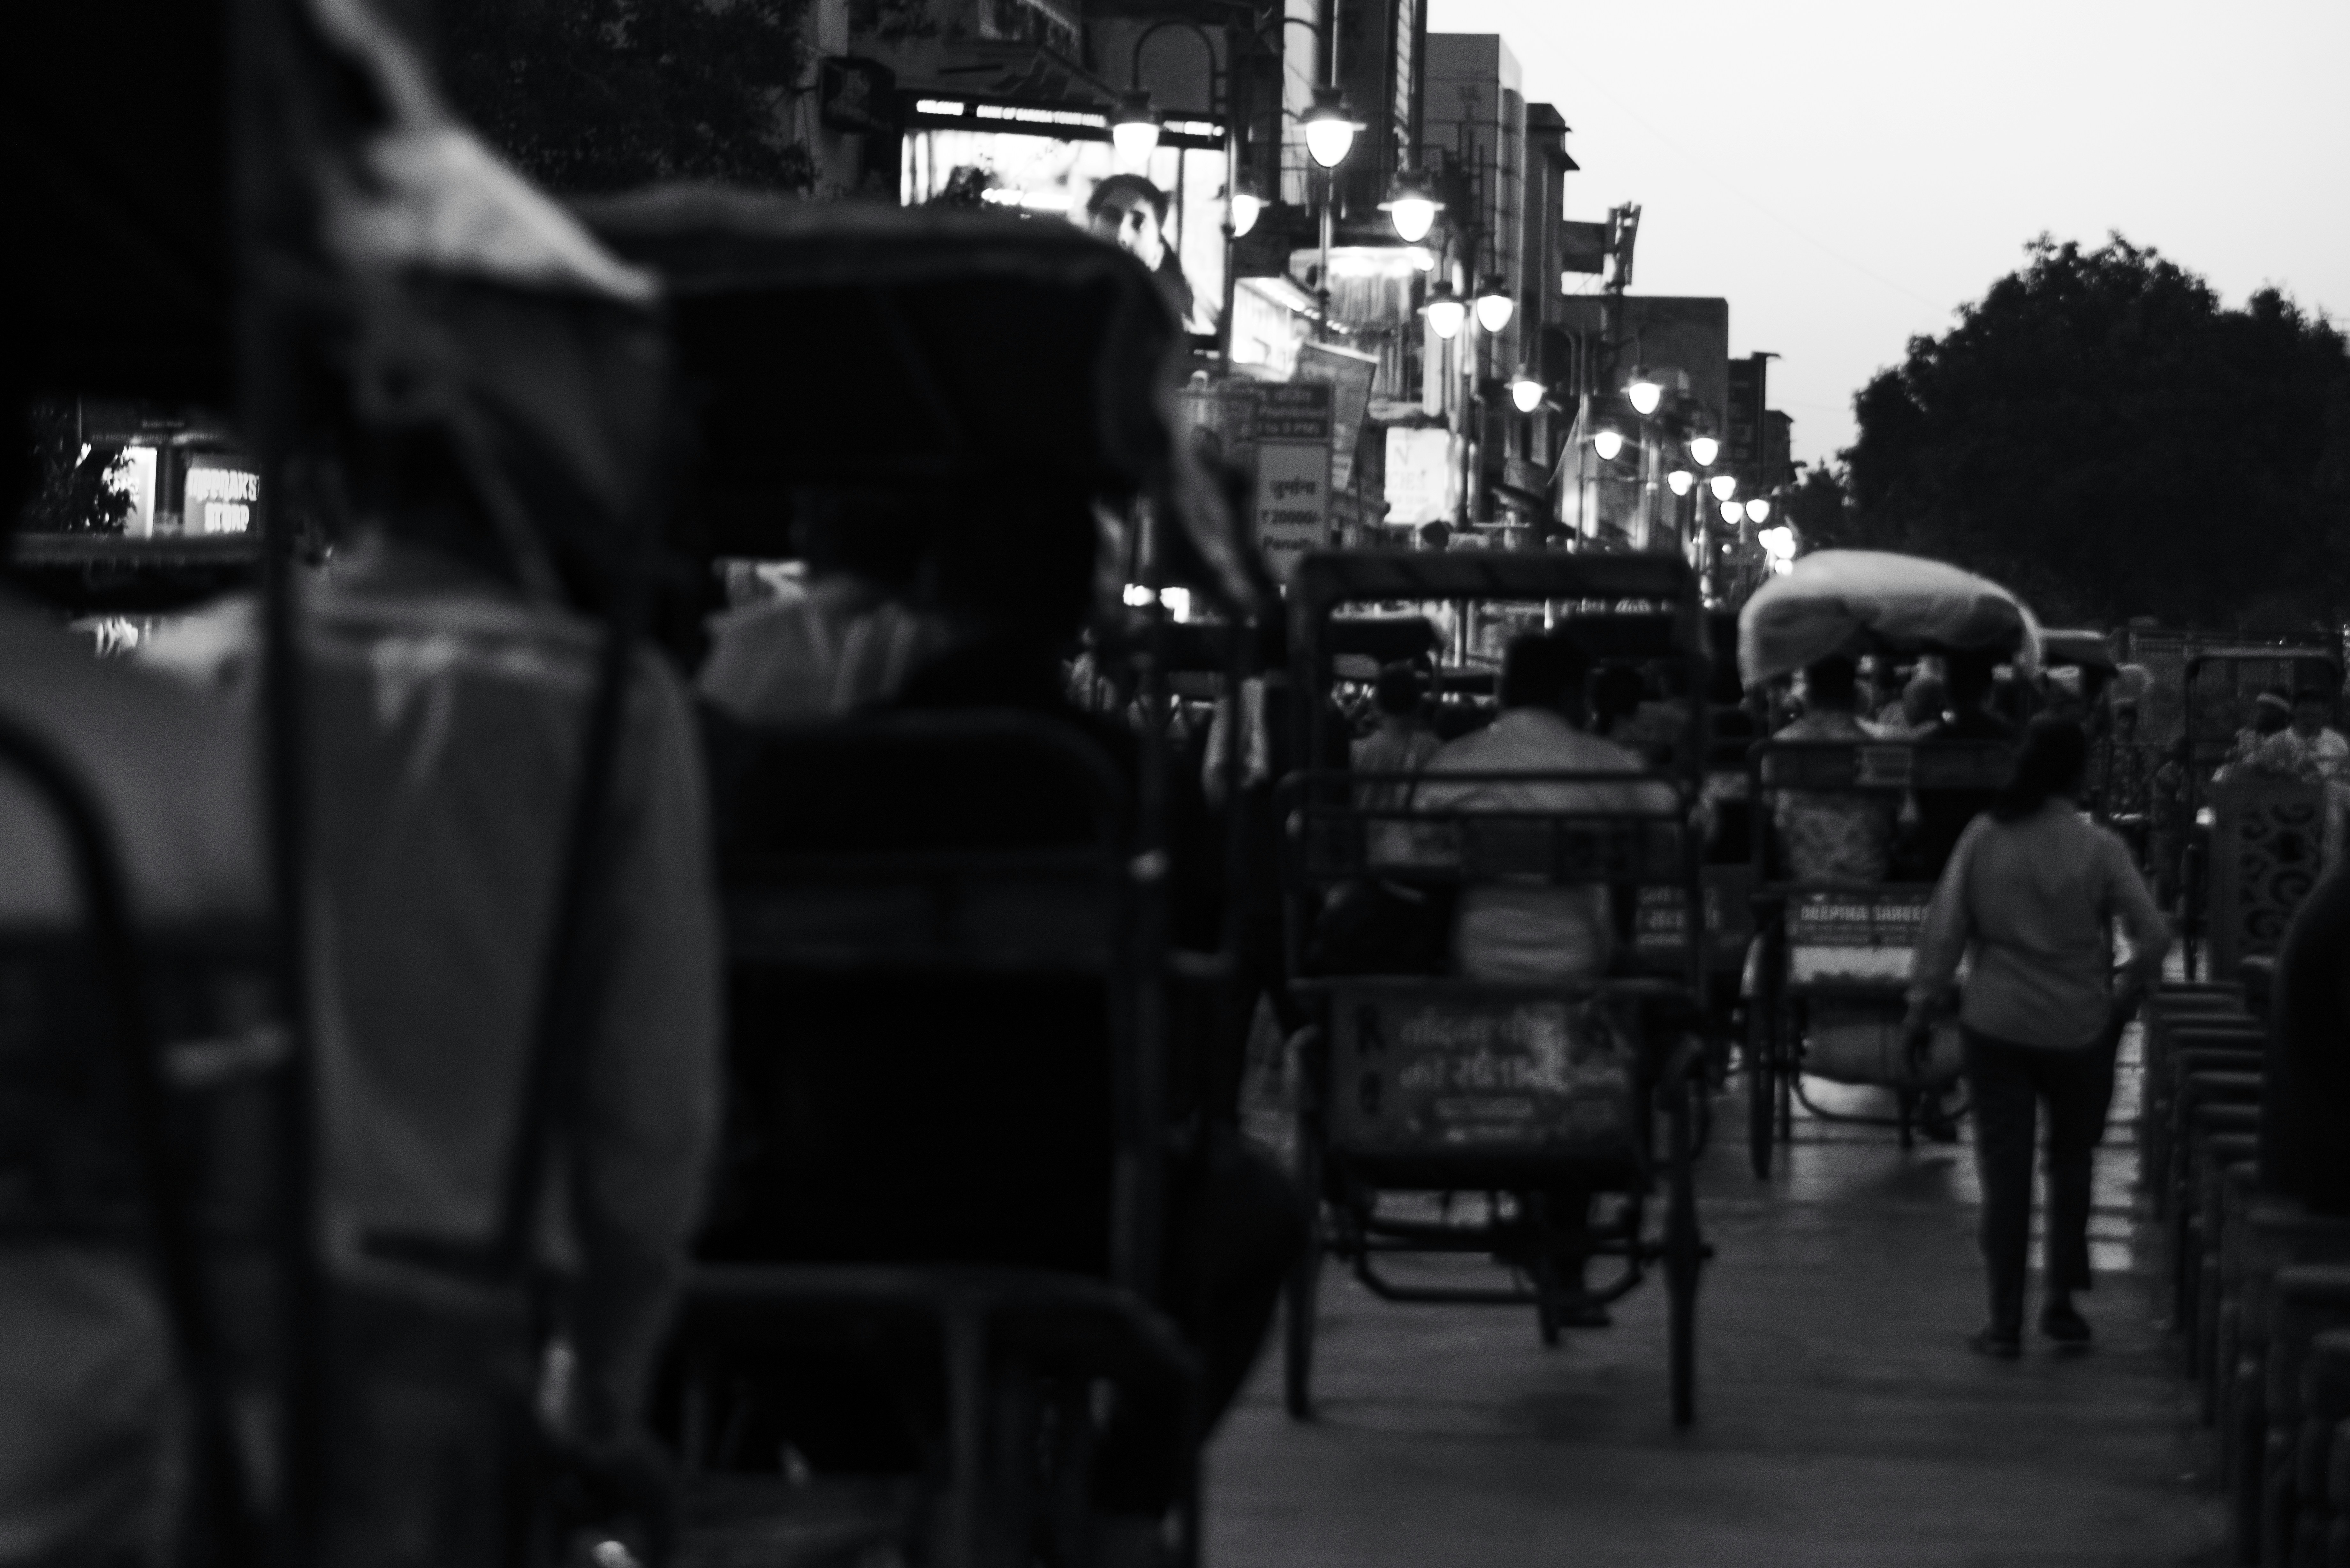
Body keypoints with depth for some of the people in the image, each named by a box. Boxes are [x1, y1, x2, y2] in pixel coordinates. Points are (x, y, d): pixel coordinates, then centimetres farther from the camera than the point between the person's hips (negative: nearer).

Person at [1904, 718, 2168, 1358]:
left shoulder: (1983, 839, -5)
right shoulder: (2098, 849, -9)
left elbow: (1944, 931, -4)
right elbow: (2153, 935, -10)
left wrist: (1921, 1007, 4)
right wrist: (2126, 994, 6)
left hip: (1996, 1026, 1)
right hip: (2079, 1030, -1)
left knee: (2004, 1173, 5)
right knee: (2071, 1162, 17)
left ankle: (2006, 1322, 6)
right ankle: (2062, 1302, 17)